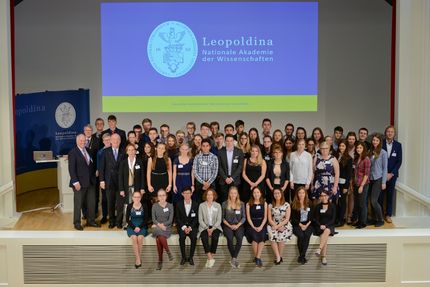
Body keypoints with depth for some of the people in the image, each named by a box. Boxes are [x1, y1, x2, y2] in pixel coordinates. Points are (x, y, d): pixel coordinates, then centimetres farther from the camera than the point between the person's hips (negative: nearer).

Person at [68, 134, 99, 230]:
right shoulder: (73, 152, -9)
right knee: (78, 204, 5)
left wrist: (94, 175, 8)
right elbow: (71, 169, -13)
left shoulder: (88, 151, 10)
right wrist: (75, 182, -18)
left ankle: (91, 220, 25)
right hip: (79, 183, -6)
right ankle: (77, 223, 18)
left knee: (91, 202, 11)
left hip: (90, 182, 6)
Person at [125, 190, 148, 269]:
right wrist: (134, 227, -11)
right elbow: (127, 219, 1)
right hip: (132, 226, 0)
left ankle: (137, 259, -14)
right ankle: (138, 260, -25)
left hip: (141, 227, 0)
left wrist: (139, 227, -13)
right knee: (134, 238, -28)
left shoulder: (144, 206, -1)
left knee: (140, 238, -28)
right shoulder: (129, 206, -1)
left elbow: (145, 219, 1)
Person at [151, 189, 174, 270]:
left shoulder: (170, 206, 4)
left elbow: (170, 220, -1)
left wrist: (162, 224, -13)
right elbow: (153, 219, 3)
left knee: (159, 238, -29)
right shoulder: (154, 206, 8)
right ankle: (168, 252, -13)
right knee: (159, 234, -29)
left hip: (166, 227, -2)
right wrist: (159, 224, -15)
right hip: (157, 227, 2)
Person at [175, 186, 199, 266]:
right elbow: (177, 218, 2)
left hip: (192, 226, 0)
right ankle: (183, 257, -16)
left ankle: (191, 257, -15)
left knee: (194, 237, -29)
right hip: (182, 226, 0)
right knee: (182, 237, -30)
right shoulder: (179, 204, 4)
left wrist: (190, 227, -15)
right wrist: (184, 227, -14)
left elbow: (196, 218, 0)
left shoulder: (195, 204, 3)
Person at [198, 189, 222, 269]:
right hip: (204, 227, 0)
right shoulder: (201, 205, 4)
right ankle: (210, 258, -28)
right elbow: (200, 220, 1)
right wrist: (207, 228, -13)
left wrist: (212, 228, -13)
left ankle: (212, 257, -22)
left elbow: (219, 220, 2)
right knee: (204, 237, -31)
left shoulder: (218, 205, 5)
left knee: (215, 237, -32)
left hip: (215, 226, 0)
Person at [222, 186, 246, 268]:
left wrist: (238, 225, -9)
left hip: (238, 225, 1)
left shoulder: (241, 204, 9)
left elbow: (244, 217, 6)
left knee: (239, 237, -31)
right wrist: (229, 225, -9)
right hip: (228, 225, -1)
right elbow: (223, 217, 5)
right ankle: (234, 258, -18)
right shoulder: (225, 204, 5)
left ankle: (234, 258, -25)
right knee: (230, 238, -31)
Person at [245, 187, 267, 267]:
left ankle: (257, 257, -28)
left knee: (262, 237, -29)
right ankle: (256, 257, -18)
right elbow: (248, 218, 3)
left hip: (261, 225, 1)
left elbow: (265, 217, 6)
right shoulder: (248, 204, 9)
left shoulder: (264, 203, 11)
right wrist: (253, 227, -10)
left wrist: (261, 227, -9)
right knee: (255, 237, -30)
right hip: (251, 225, -1)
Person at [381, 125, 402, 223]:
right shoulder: (380, 143, -2)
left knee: (390, 195, 6)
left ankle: (388, 215, 15)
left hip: (392, 174, 1)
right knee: (380, 195, 0)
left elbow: (399, 161, 2)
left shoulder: (398, 145, 3)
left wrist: (391, 173, -7)